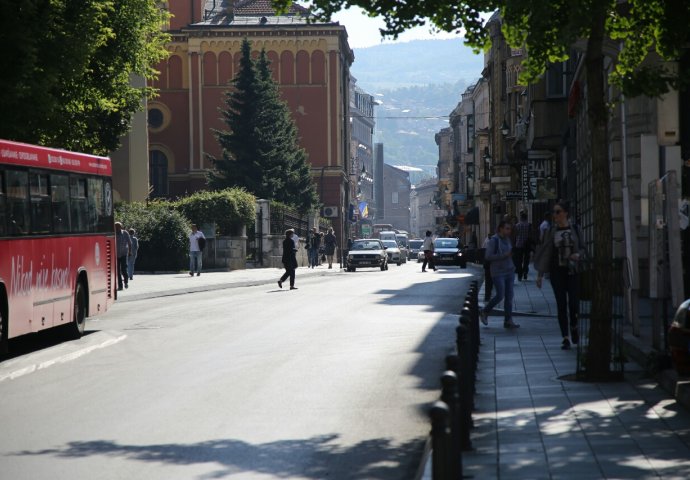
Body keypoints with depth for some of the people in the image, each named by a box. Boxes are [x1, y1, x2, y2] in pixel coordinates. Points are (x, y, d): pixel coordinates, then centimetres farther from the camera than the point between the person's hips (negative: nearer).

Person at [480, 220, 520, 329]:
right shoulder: (494, 240, -11)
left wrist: (511, 254, 7)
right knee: (500, 295, -10)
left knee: (509, 296, 3)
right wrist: (504, 255, -18)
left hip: (509, 271, 7)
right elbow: (488, 256, -16)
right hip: (498, 272, -7)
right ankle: (484, 312, 12)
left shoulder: (507, 239, 12)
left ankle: (508, 321, 6)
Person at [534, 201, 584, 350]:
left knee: (574, 303, -9)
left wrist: (578, 255, -15)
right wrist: (540, 274, -3)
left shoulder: (574, 229, 2)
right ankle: (565, 339, 3)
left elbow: (582, 248, 9)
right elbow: (546, 252, 2)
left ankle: (574, 327, 23)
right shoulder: (551, 231, 3)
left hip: (573, 270, -1)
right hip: (557, 271, 1)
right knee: (561, 304, -2)